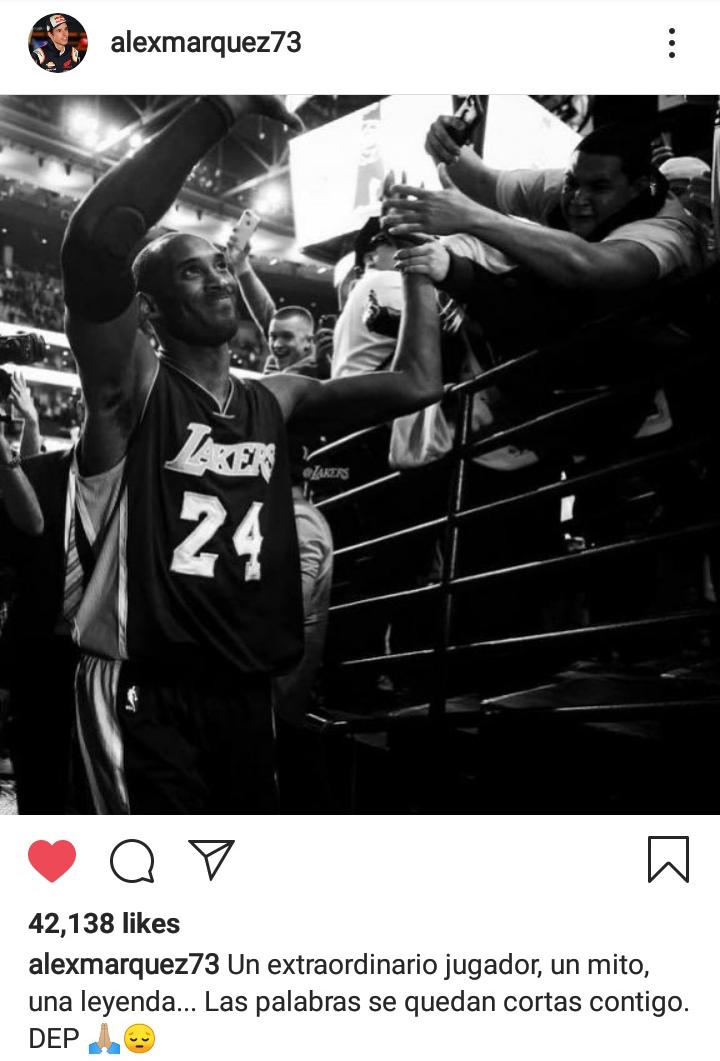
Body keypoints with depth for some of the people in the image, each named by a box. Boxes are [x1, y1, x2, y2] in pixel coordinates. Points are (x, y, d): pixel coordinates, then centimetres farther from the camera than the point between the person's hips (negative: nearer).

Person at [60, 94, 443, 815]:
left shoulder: (276, 400, 11)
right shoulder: (132, 388, -7)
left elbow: (415, 384, 12)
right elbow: (94, 241, -25)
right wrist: (222, 109, -23)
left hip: (245, 694, 6)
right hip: (144, 694, -6)